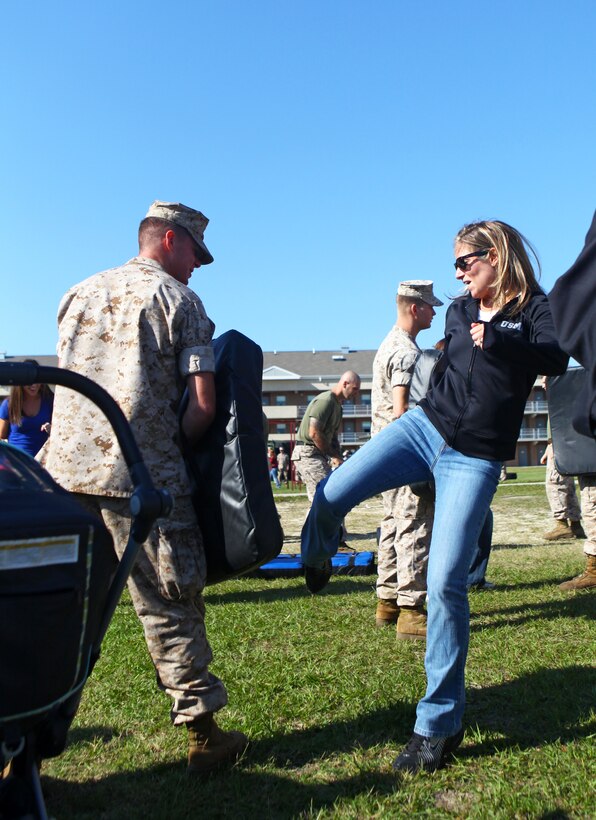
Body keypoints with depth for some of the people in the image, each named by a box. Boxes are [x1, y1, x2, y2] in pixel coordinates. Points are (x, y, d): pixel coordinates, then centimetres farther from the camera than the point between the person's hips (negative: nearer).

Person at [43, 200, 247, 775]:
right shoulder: (178, 299, 2)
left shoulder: (79, 293, 19)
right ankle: (201, 732, 11)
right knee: (171, 603, 3)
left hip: (65, 465, 5)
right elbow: (203, 403, -7)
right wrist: (176, 447, 8)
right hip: (142, 475, -5)